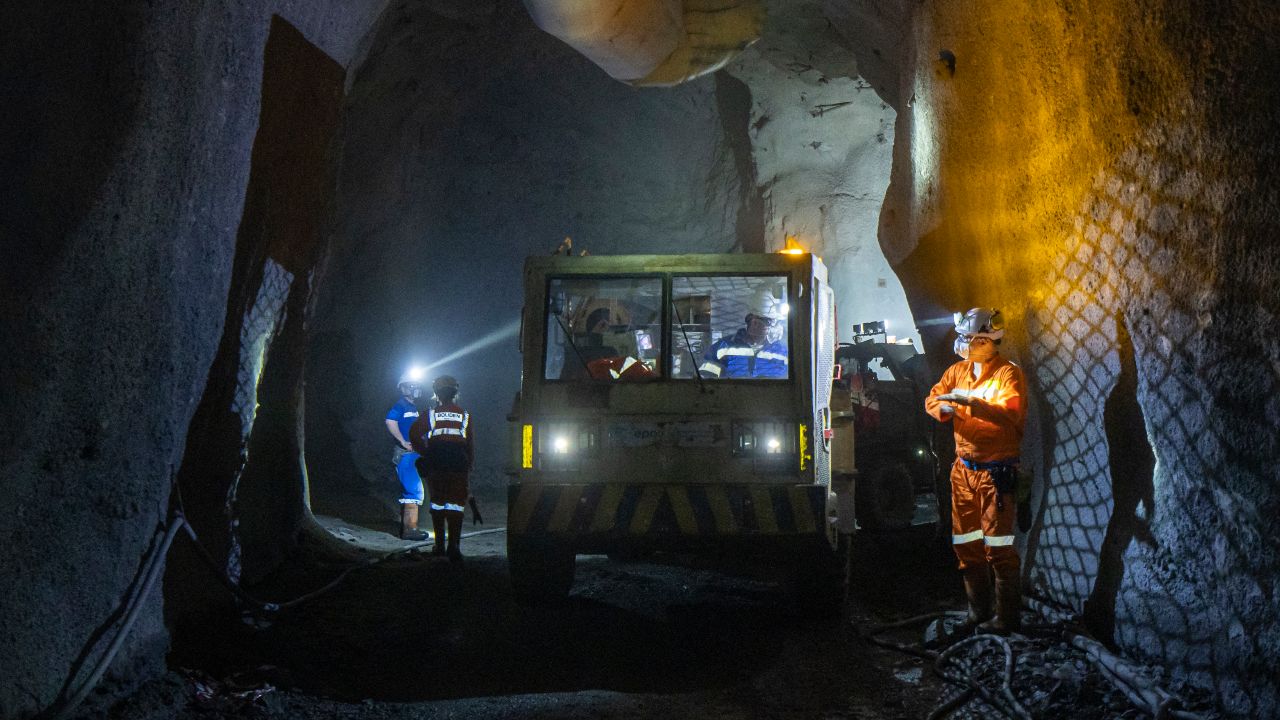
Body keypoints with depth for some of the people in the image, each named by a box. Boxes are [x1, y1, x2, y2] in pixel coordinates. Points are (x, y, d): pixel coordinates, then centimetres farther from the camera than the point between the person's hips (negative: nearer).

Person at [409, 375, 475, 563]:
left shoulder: (431, 414, 5)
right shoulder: (465, 416, 6)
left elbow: (414, 434, -4)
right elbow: (471, 444, 4)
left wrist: (425, 452, 7)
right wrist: (469, 466, 10)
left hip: (435, 465, 1)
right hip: (458, 466, -1)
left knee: (437, 504, 13)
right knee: (456, 506, -2)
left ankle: (439, 545, 17)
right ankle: (453, 546, -15)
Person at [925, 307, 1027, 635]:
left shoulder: (1008, 374, -10)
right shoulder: (958, 371, 10)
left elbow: (1010, 411, -24)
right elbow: (932, 398, 9)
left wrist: (971, 402, -34)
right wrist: (944, 408, -14)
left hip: (996, 470, -7)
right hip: (963, 469, 7)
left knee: (998, 545, -5)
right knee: (966, 543, 13)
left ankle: (1008, 617, 5)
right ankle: (978, 611, 25)